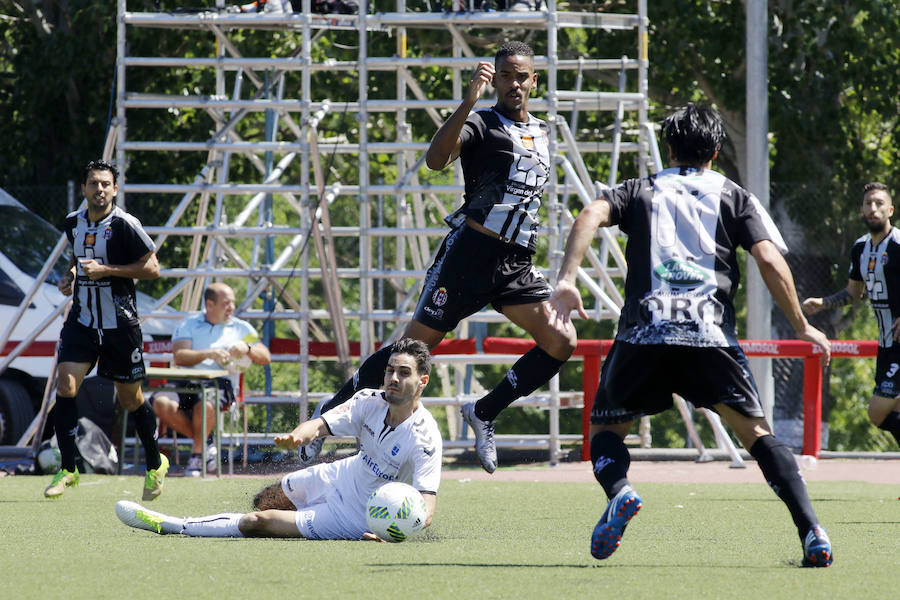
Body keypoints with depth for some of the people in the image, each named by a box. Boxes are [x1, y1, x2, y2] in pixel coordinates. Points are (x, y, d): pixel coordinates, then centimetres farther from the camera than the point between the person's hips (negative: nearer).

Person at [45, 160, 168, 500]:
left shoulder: (124, 225, -12)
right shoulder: (74, 223, 6)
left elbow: (152, 268, -11)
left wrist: (105, 270, -19)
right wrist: (70, 274, 5)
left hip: (120, 325, -4)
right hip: (82, 319, 4)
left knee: (130, 399, 7)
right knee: (65, 385, -14)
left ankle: (155, 465, 28)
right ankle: (67, 469, -7)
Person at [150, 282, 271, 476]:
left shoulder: (242, 328, 19)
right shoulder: (189, 325, 16)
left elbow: (266, 358, 12)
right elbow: (179, 357, -1)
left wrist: (247, 349, -9)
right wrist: (209, 354, -16)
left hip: (221, 382, -2)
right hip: (186, 380, 2)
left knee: (205, 404, -39)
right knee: (161, 403, -31)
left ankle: (197, 453, -14)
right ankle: (205, 443, -9)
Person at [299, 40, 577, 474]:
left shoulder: (541, 132, 18)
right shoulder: (481, 124, -5)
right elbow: (435, 159, -25)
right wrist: (470, 101, -34)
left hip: (516, 263, 6)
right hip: (471, 253, -6)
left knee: (561, 342, -10)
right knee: (417, 342, -8)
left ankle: (484, 413, 3)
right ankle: (333, 410, 5)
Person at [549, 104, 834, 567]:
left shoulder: (639, 192, 21)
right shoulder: (734, 198, 18)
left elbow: (591, 215, 0)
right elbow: (769, 259, 4)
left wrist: (566, 281, -9)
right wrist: (801, 327, 10)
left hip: (642, 333, 0)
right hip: (711, 334, 0)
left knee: (605, 429, 16)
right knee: (756, 430, 9)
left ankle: (619, 492, -18)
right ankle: (811, 533, -8)